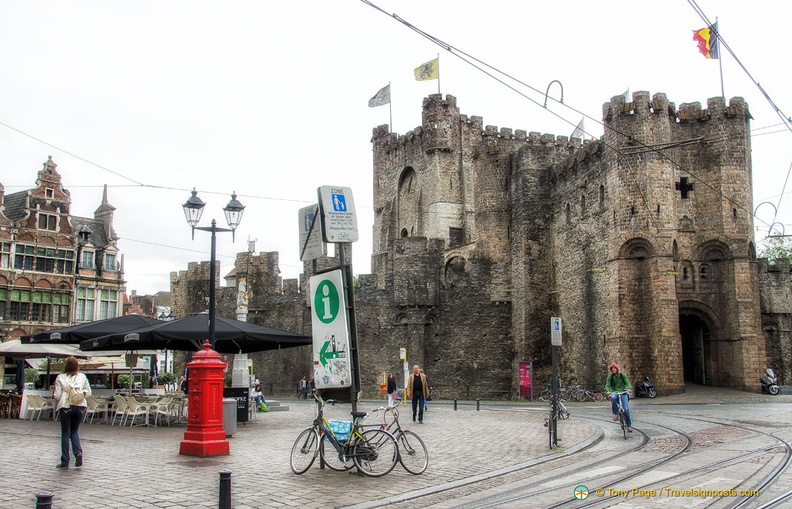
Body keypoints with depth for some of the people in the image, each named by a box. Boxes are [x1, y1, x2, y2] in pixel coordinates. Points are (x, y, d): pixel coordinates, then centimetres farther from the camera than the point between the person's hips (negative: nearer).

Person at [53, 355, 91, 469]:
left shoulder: (60, 378, -6)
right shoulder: (82, 377, 1)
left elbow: (57, 396, -7)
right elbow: (88, 392, 3)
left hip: (65, 407, -2)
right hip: (80, 407, 2)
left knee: (65, 434, 6)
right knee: (75, 432, 16)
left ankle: (65, 461, 8)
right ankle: (78, 452, -7)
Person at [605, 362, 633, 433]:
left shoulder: (622, 375, 6)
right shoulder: (610, 377, 8)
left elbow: (627, 382, -4)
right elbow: (607, 385, -1)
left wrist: (629, 389, -25)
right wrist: (607, 391, -24)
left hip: (623, 393, 0)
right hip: (614, 392, 0)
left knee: (626, 409, -12)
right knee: (613, 398, -38)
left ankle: (629, 426, 0)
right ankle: (616, 414, -24)